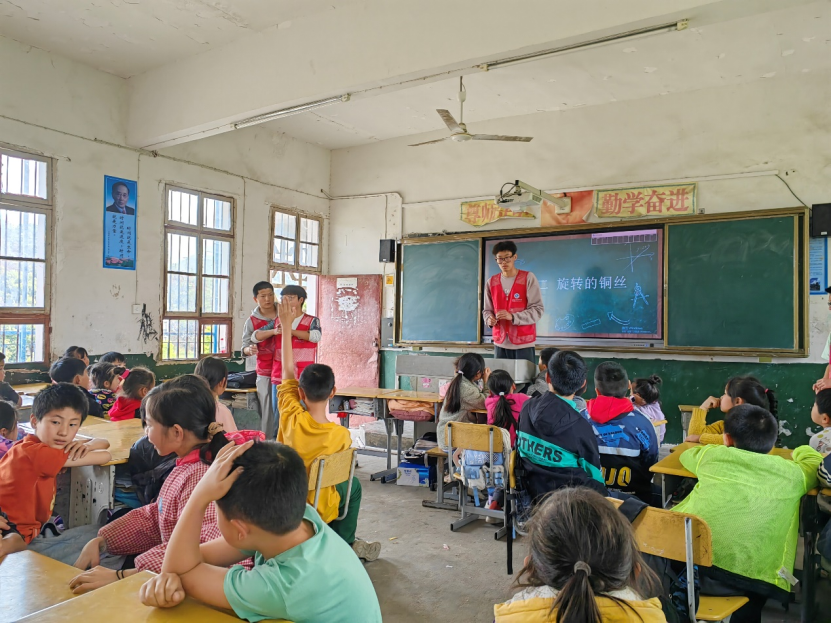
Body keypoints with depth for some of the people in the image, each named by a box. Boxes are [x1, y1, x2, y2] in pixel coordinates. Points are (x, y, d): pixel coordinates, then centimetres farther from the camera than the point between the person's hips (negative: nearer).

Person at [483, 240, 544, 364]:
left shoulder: (528, 278, -3)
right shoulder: (491, 282, 9)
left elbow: (537, 310, -8)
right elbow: (487, 310, 12)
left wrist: (512, 317, -20)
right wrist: (489, 319, -11)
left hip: (524, 343, -3)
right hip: (500, 343, 3)